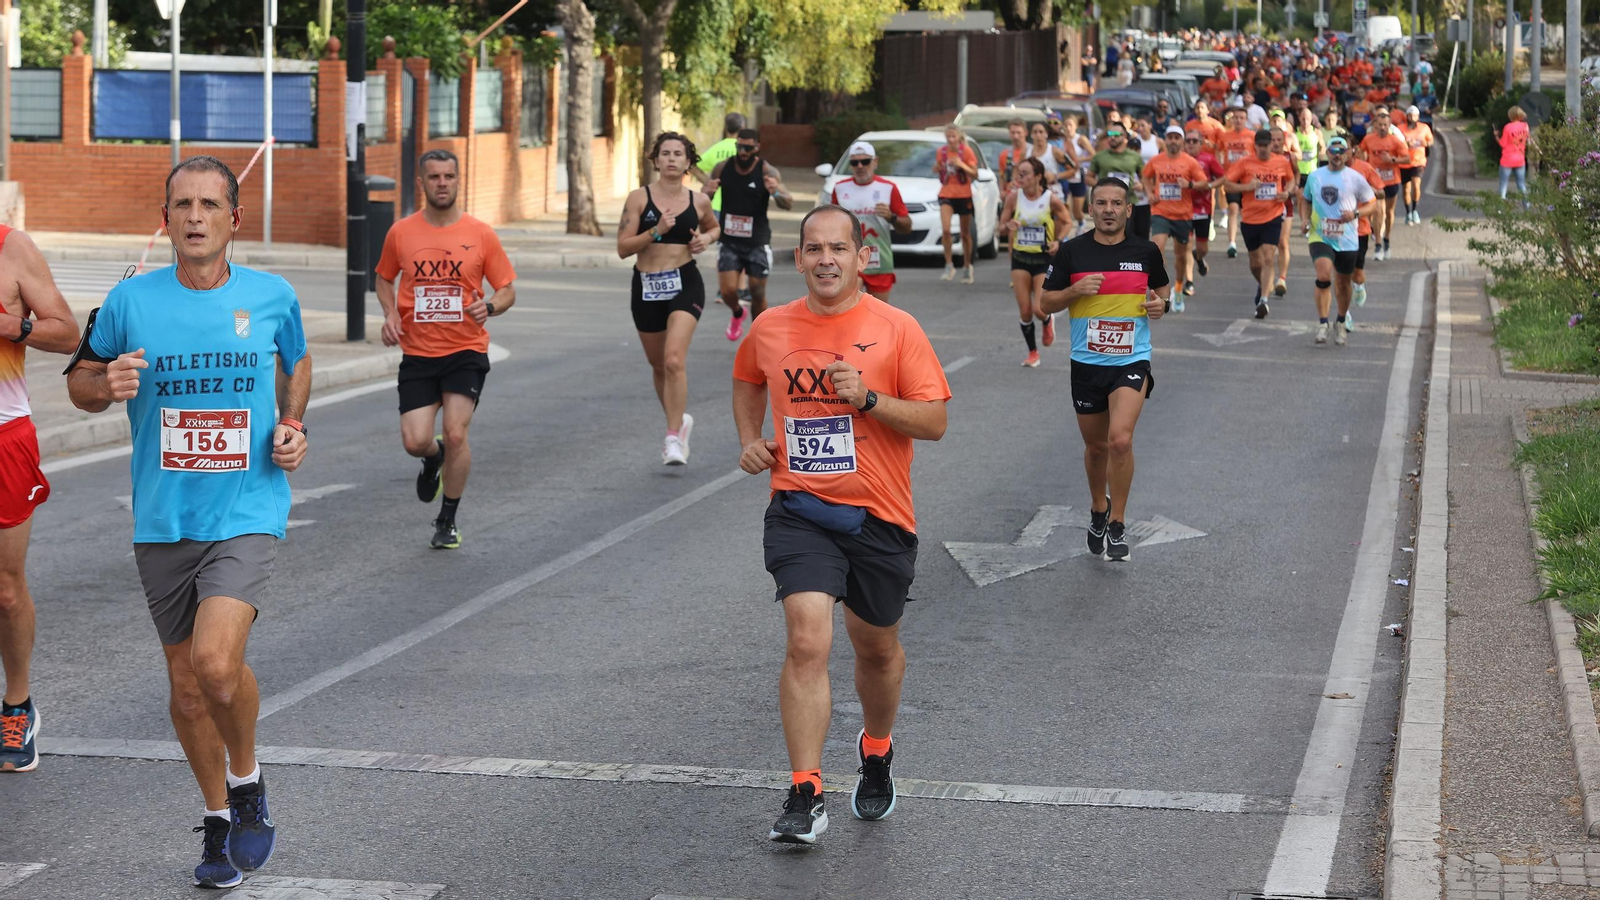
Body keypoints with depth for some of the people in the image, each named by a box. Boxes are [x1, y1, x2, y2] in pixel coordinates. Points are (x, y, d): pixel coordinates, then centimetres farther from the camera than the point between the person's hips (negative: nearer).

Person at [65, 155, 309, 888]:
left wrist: (293, 426, 3)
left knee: (217, 660, -22)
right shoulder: (130, 302, -2)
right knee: (186, 682, 10)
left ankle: (247, 781, 6)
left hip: (247, 514, -2)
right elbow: (79, 382, 10)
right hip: (163, 521, 2)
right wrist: (106, 385, -13)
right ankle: (218, 821, 31)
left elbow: (296, 363, 20)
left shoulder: (272, 297, 0)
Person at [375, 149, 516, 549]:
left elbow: (507, 290, 5)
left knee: (455, 434, -11)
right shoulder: (401, 233, 1)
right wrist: (390, 314, -1)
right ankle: (433, 457, 32)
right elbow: (385, 279, 18)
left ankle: (448, 521, 10)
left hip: (466, 351, -1)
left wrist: (490, 307, -17)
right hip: (417, 353, 1)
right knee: (414, 441, -9)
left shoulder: (481, 234, -2)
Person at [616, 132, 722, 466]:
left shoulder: (697, 202, 2)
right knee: (658, 365, 15)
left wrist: (707, 239, 2)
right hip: (646, 287, 2)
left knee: (674, 360, -20)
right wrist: (656, 231, -20)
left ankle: (674, 438, -14)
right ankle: (679, 420, 40)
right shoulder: (639, 198, -2)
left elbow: (714, 227, 25)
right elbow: (623, 247, -7)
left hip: (685, 284, -2)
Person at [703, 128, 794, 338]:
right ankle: (738, 313, 26)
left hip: (757, 243, -2)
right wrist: (707, 192, -16)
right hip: (729, 242, 2)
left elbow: (789, 204, -19)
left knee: (758, 295, 3)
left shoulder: (767, 171, -10)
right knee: (727, 291, -9)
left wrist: (777, 191, -42)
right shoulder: (722, 169, -2)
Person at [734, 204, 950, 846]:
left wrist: (868, 398, -20)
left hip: (879, 516, 0)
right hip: (799, 510, 0)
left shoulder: (896, 329, -5)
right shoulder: (770, 329, 4)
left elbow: (935, 421, -7)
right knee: (808, 641, -17)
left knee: (877, 647, 16)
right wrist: (750, 439, 11)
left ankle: (877, 751, 45)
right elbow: (748, 380, 27)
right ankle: (805, 797, -16)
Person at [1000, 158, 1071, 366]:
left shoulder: (1051, 200, -11)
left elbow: (1065, 222, 5)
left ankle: (1048, 322, 28)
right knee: (1024, 311, 1)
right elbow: (1002, 226, 4)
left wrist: (1058, 241, -10)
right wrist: (1008, 226, -18)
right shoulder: (1014, 198, -4)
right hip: (1020, 258, 3)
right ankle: (1032, 353, 20)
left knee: (1039, 309, -10)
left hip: (1044, 259, -3)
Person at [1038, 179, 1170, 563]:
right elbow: (1045, 304, 2)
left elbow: (1163, 287, 18)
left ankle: (1117, 524, -5)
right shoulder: (1071, 252, -3)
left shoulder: (1145, 252, -1)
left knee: (1120, 439, -20)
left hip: (1132, 361, -2)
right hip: (1087, 363, 2)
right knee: (1096, 446, 14)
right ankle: (1098, 509, 42)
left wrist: (1161, 304, -5)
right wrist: (1075, 290, -17)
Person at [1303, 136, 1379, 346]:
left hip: (1347, 240, 0)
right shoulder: (1314, 176, 6)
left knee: (1343, 284, 12)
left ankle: (1341, 323, 35)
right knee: (1323, 276, -23)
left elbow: (1372, 204, 4)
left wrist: (1355, 213, -15)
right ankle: (1322, 323, -17)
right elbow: (1306, 200, 21)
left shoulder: (1355, 178, -1)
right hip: (1320, 237, 0)